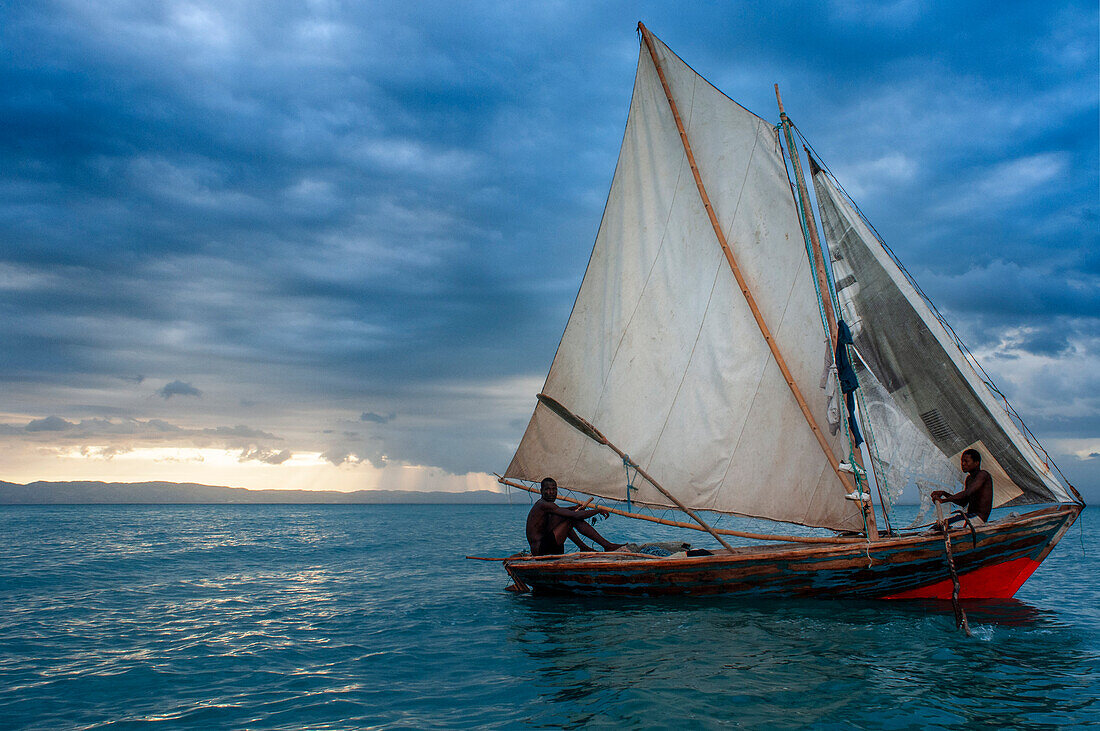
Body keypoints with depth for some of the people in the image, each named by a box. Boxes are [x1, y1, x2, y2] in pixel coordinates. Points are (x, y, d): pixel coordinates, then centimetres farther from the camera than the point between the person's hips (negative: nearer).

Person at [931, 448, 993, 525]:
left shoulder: (983, 475, -13)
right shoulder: (969, 478, 18)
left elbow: (967, 493, -26)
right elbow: (963, 502, 17)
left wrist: (943, 500, -31)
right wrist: (944, 493, 4)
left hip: (979, 517, -10)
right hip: (970, 515, 10)